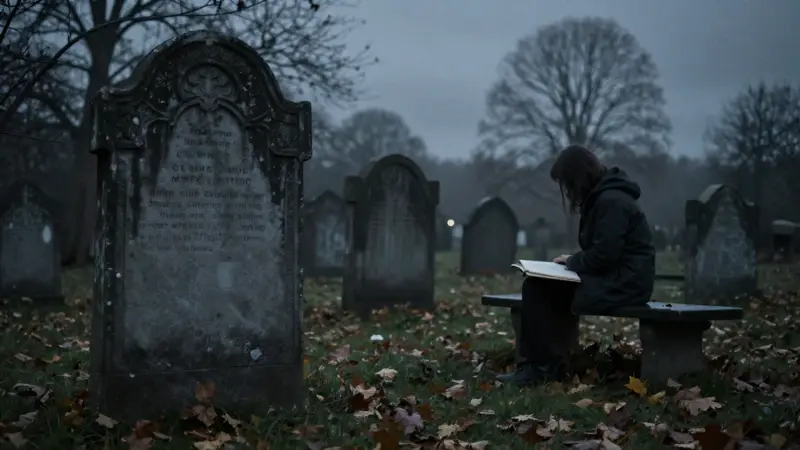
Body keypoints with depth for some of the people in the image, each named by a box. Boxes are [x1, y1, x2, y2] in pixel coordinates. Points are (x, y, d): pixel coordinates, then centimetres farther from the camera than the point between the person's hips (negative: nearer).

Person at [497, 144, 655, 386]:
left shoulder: (611, 201, -17)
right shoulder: (601, 197, 15)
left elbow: (603, 255, -22)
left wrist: (573, 261, -5)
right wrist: (573, 260, 2)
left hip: (623, 284, -10)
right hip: (610, 278, 10)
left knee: (538, 289, -15)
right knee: (537, 286, 1)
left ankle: (543, 367, -4)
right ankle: (540, 364, 0)